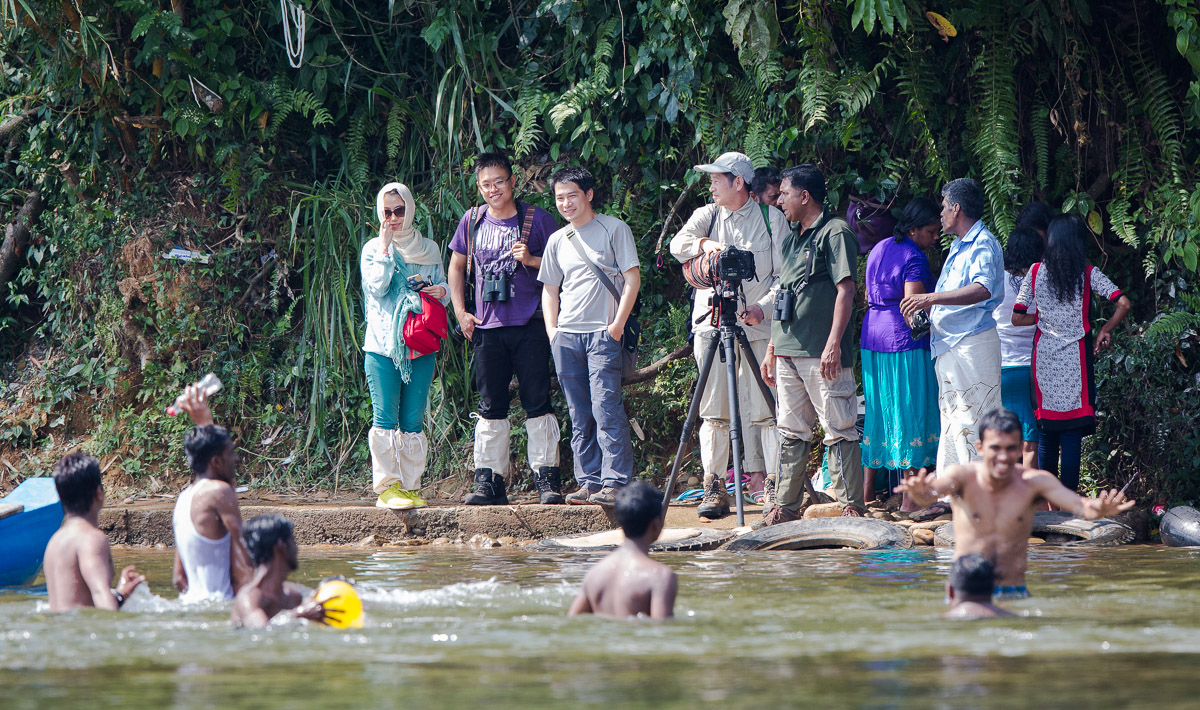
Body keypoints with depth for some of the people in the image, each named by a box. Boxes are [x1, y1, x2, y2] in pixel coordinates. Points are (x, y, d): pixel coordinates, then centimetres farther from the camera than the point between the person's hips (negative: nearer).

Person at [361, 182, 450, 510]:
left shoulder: (429, 249, 14)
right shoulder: (373, 249, 7)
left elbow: (443, 289, 16)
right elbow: (376, 286, -8)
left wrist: (441, 292, -7)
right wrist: (386, 247, -9)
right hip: (382, 344, -2)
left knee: (413, 419, 1)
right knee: (386, 417, -8)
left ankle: (410, 485, 5)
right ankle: (388, 486, -8)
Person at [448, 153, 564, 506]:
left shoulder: (536, 219, 0)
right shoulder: (472, 222, 9)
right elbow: (457, 267, 21)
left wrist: (531, 261, -14)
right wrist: (460, 312, 11)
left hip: (529, 327, -3)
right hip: (487, 328, 3)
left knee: (537, 403, -4)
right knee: (491, 407, 6)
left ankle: (547, 478, -1)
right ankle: (490, 480, 10)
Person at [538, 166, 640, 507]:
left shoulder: (614, 229, 1)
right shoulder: (558, 240, 15)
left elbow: (632, 278, -2)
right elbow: (550, 288, 23)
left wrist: (617, 325, -9)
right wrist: (551, 329, 9)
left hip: (604, 334, -5)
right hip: (566, 336, 5)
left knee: (606, 409, -13)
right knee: (580, 416, 5)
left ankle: (615, 482, -13)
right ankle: (589, 482, 8)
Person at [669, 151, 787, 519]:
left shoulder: (772, 219, 5)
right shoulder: (707, 215, 11)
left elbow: (784, 276, 1)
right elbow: (678, 244, -8)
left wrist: (763, 307, -15)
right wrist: (704, 244, -29)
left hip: (758, 325, -2)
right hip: (712, 324, 2)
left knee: (764, 410, -5)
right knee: (714, 412, -1)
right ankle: (714, 488, 0)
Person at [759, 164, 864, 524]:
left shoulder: (835, 232, -6)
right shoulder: (792, 237, 20)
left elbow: (846, 289, -14)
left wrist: (833, 344, -21)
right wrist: (772, 348, 21)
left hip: (822, 353, -9)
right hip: (788, 350, 9)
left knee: (838, 429, -7)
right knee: (791, 431, 11)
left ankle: (852, 508, -6)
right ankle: (786, 505, 15)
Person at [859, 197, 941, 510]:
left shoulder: (879, 249, 13)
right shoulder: (914, 258, -15)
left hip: (872, 339, 9)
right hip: (905, 342, -9)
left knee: (877, 413, 16)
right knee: (911, 414, -5)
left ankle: (867, 489, 21)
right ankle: (911, 498, -5)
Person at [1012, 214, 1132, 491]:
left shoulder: (1036, 271, 2)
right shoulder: (1088, 274, -3)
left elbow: (1017, 318, 4)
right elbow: (1124, 305, -11)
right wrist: (1104, 331, 3)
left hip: (1044, 356, 2)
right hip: (1075, 357, -2)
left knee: (1046, 430, 11)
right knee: (1072, 432, -2)